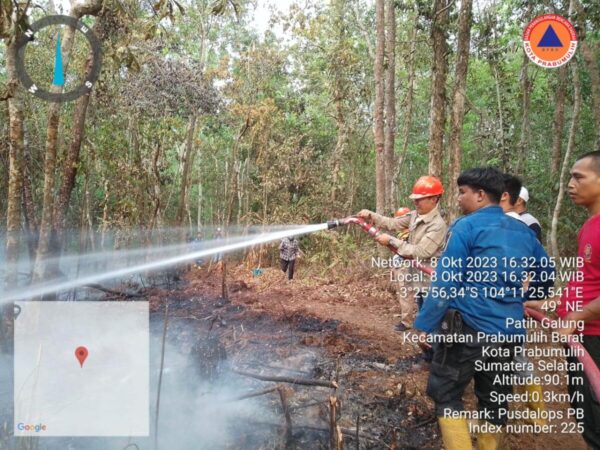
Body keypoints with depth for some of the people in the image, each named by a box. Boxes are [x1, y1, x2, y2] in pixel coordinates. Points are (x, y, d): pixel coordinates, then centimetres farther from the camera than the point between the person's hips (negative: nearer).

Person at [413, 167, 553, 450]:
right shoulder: (523, 232, 10)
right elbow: (546, 272, 24)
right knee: (495, 399, 18)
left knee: (446, 394, 6)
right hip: (509, 331, 7)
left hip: (468, 328, -6)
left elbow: (444, 282, -15)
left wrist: (424, 324, -11)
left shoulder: (466, 227, -10)